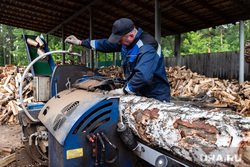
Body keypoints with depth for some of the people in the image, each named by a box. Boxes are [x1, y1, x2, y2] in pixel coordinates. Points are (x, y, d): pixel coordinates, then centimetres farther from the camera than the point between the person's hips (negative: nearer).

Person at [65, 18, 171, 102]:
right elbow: (107, 44, 16)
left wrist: (124, 91, -25)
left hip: (155, 98, -8)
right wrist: (80, 42, 20)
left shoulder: (147, 48, -27)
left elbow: (142, 76, -39)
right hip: (139, 93, 8)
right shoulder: (127, 41, 4)